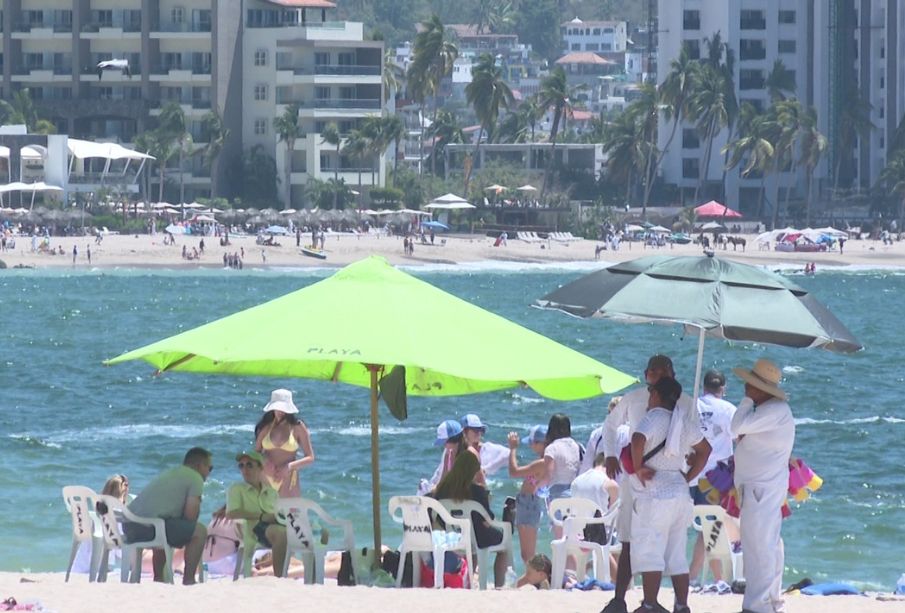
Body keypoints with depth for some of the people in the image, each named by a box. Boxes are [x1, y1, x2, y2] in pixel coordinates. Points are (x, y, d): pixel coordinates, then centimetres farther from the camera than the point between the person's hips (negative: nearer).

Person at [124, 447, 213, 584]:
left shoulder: (171, 474, 29)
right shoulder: (195, 478, 3)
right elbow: (190, 514, -6)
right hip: (149, 526, -9)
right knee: (199, 531, 0)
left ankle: (158, 579, 36)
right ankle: (188, 580, 0)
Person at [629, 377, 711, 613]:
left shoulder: (654, 417, -9)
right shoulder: (684, 421, 13)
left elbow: (638, 440, -29)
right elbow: (704, 450, 23)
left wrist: (637, 468, -16)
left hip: (654, 494, -7)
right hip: (680, 493, 7)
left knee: (649, 551, -7)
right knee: (677, 554, 10)